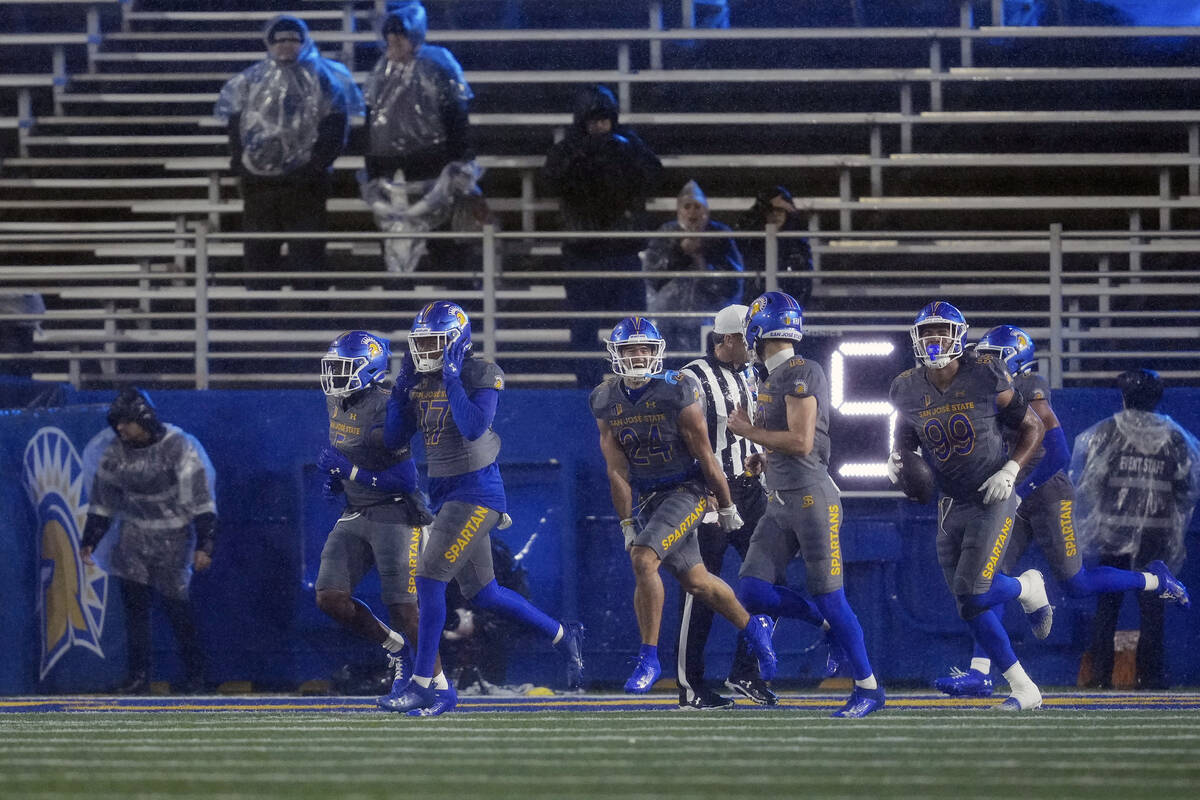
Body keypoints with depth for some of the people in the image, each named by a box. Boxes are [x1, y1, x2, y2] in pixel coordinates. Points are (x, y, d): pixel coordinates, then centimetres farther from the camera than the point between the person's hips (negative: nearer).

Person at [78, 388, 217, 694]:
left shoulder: (178, 447, -15)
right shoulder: (115, 451, -1)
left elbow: (201, 498, -14)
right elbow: (102, 499, 11)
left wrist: (204, 544, -18)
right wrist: (90, 540, 9)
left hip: (173, 536, -4)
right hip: (133, 536, 4)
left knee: (177, 605, -6)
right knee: (133, 603, -1)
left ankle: (195, 676, 8)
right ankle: (139, 677, 5)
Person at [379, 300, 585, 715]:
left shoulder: (481, 375, -13)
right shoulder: (419, 381, 7)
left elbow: (473, 428, -27)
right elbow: (393, 439, 7)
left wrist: (451, 380, -23)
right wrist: (402, 386, -1)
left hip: (477, 491, -8)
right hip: (444, 491, 8)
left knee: (429, 579, -16)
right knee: (481, 593, 14)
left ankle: (423, 682, -12)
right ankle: (564, 636, 32)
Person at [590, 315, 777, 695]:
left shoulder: (677, 393, -16)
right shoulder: (606, 402, -2)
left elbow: (704, 457, -10)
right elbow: (617, 470, 0)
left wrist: (727, 507, -3)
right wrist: (627, 524, -2)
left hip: (686, 489, -6)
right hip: (649, 497, 6)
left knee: (643, 560, -24)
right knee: (695, 582, 13)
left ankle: (649, 659, -17)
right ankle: (753, 628, 38)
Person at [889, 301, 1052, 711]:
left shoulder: (985, 377, -12)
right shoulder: (908, 389, 0)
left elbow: (1032, 428, -1)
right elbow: (905, 439, 18)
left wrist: (1010, 471, -14)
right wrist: (896, 461, -5)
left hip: (992, 501, -5)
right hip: (950, 505, 5)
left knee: (972, 593, -18)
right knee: (971, 609, 1)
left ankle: (1028, 588, 14)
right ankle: (1024, 689, 16)